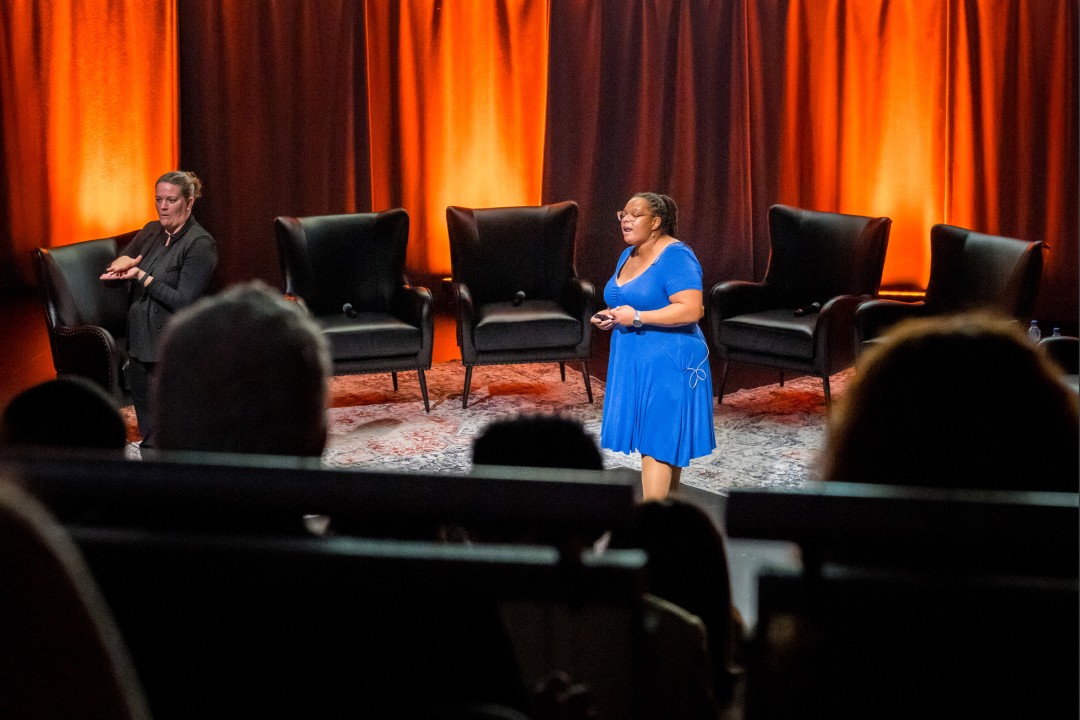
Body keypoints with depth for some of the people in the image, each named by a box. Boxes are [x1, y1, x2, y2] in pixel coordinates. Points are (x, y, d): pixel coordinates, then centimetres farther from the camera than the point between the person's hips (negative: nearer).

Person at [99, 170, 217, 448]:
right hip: (141, 346, 7)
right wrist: (122, 261, -14)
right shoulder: (151, 231, 10)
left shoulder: (200, 244, -12)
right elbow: (109, 274, 9)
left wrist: (142, 277, -21)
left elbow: (184, 303, -17)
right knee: (147, 429, 14)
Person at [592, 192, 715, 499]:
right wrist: (611, 319, 6)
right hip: (634, 364, 8)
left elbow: (691, 310, -23)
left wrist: (637, 317, -22)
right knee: (658, 438, 11)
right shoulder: (627, 255, 13)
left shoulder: (676, 255, -14)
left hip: (667, 363, -8)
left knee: (658, 442, -10)